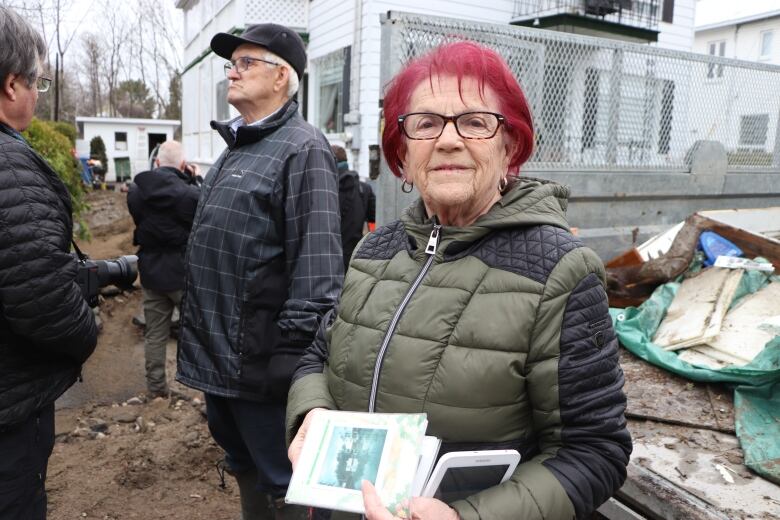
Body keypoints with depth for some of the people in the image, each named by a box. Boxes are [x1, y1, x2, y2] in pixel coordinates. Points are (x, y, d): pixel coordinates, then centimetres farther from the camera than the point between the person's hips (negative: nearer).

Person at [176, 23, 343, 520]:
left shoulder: (302, 148, -13)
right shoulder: (236, 147, 16)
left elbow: (317, 263, -22)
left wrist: (292, 350, -23)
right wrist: (199, 333, 20)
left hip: (259, 362, -9)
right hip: (214, 354, 9)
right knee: (243, 469, 24)